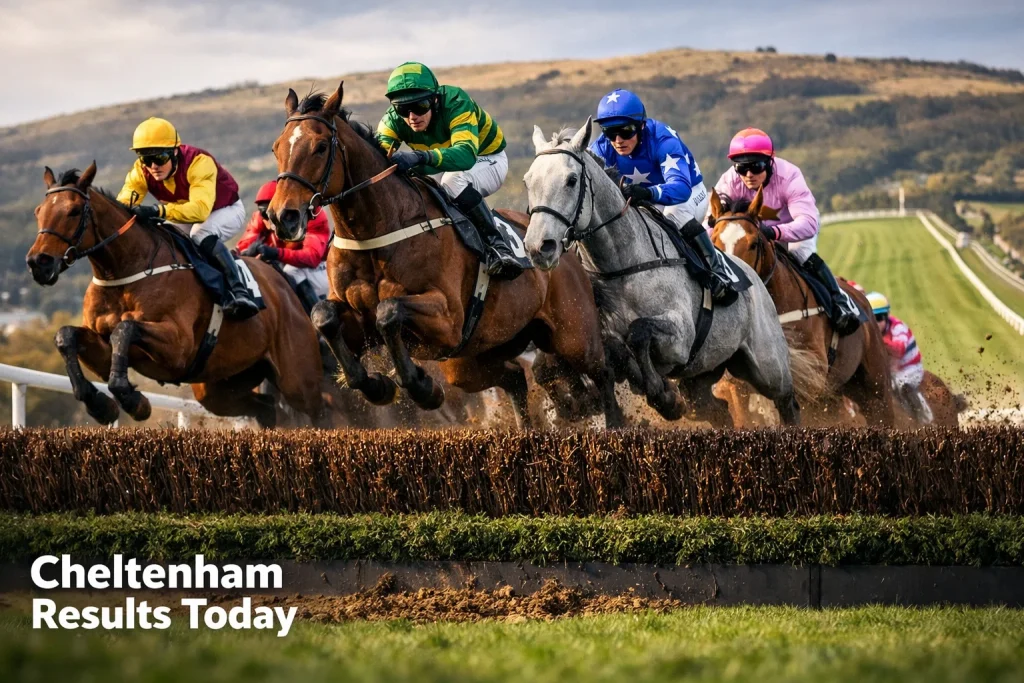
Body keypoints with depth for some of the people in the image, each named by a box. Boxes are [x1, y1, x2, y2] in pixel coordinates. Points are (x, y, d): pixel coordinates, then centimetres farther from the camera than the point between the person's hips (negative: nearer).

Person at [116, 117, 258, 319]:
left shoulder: (199, 162, -38)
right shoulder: (141, 172, -21)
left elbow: (200, 209, -52)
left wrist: (158, 210, -66)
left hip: (226, 211, -6)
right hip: (184, 216, 6)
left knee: (202, 235, -36)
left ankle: (239, 291, -37)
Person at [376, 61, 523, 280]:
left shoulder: (456, 104, -35)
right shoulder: (393, 120, -20)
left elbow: (466, 155, -52)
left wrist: (421, 157, -68)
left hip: (487, 159, -5)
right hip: (442, 168, 5)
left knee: (454, 180, -37)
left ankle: (495, 244, -28)